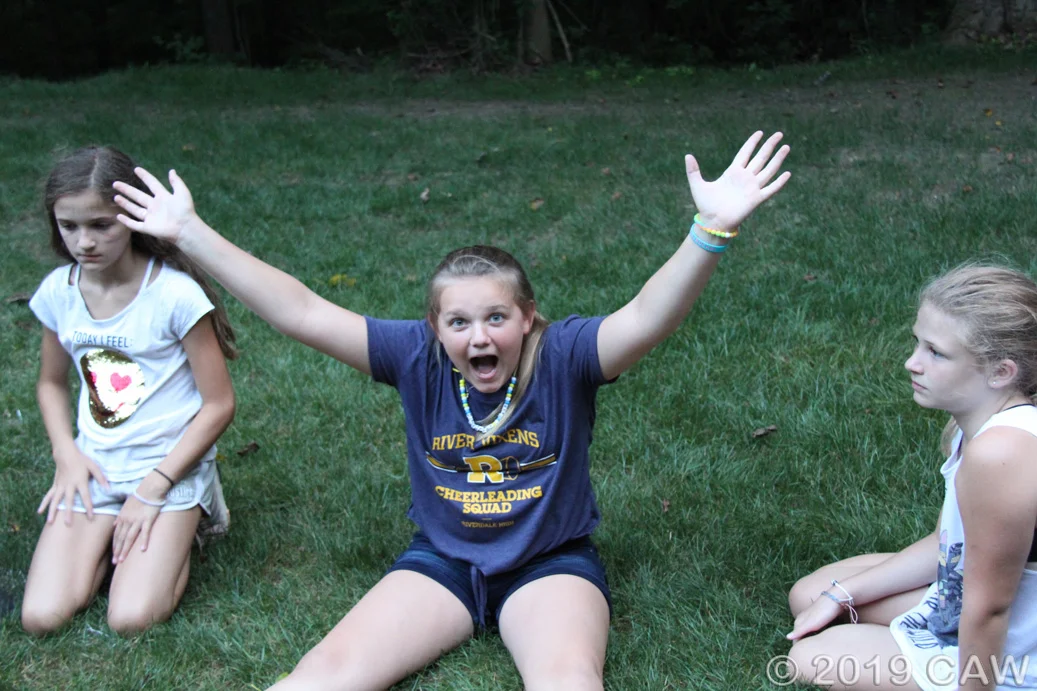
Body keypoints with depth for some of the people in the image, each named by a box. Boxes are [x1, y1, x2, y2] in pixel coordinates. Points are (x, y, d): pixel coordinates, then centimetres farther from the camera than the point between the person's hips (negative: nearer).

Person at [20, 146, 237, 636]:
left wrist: (153, 488, -13)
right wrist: (67, 455, -1)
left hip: (171, 464, -4)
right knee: (42, 617, -12)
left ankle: (177, 531, 9)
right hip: (93, 466, 4)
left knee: (132, 619, -20)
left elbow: (219, 404, -10)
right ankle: (111, 535, 15)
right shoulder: (58, 291, 0)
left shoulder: (175, 294, -15)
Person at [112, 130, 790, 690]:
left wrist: (712, 231, -50)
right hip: (441, 560, 2)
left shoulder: (562, 357, -14)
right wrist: (190, 233, -15)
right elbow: (303, 313, -10)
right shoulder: (418, 357, -7)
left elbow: (647, 319, -32)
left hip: (551, 562, -2)